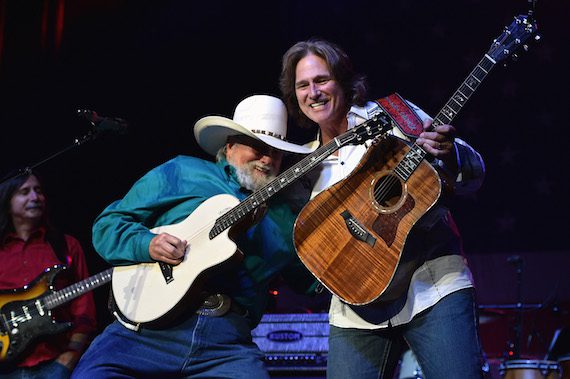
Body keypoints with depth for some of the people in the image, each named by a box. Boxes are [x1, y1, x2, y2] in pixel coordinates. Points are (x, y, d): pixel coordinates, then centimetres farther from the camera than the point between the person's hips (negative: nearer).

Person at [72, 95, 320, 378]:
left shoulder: (284, 215, 20)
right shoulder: (182, 172, 12)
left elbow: (315, 283, 21)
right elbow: (108, 224, 11)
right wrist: (147, 244, -9)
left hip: (227, 343, 2)